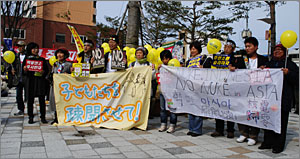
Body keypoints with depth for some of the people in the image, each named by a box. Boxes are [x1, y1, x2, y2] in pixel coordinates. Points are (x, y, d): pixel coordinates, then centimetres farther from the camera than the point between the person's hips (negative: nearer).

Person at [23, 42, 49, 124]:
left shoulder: (42, 59, 13)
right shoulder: (27, 58, 10)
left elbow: (47, 70, 10)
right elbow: (23, 72, 7)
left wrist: (43, 72, -12)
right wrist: (25, 70, -15)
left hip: (40, 80, 0)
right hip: (30, 81, 0)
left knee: (42, 100, -2)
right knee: (30, 99, 1)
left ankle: (43, 117, 3)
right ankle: (31, 117, 10)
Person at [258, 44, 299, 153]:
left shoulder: (290, 65, 4)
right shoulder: (269, 64, 19)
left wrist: (288, 73, -18)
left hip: (283, 99, -4)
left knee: (281, 121, -1)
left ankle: (278, 145, 9)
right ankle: (268, 142, 18)